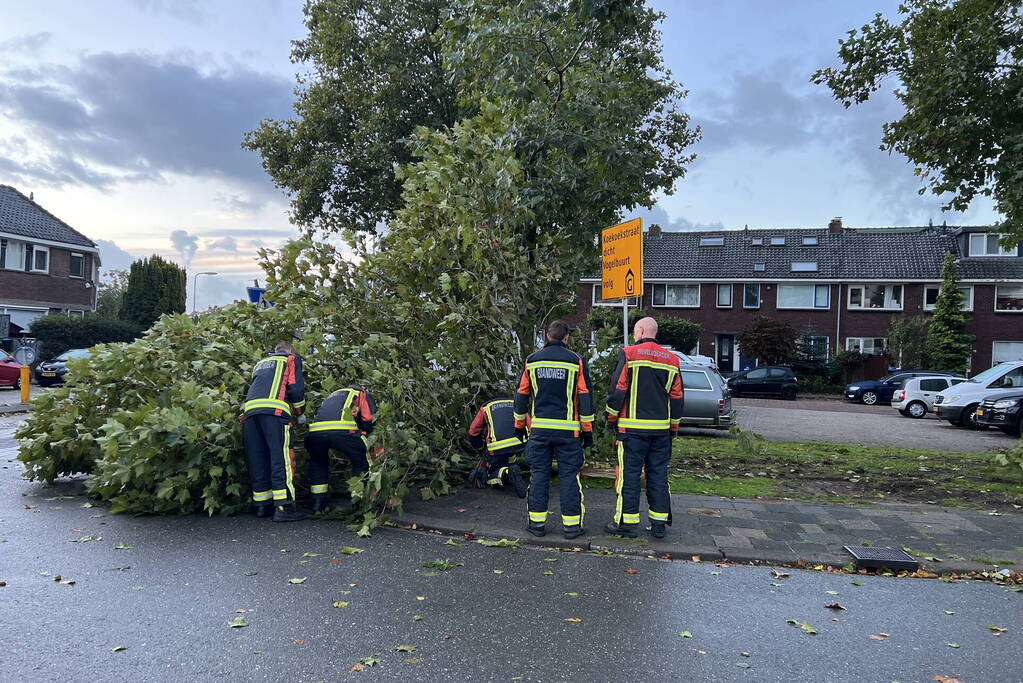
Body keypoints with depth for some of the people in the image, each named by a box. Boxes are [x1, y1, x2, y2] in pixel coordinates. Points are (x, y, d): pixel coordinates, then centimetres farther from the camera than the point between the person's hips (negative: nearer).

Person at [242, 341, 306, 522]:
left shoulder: (260, 364, 36)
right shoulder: (292, 359, 19)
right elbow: (296, 387, 6)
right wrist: (299, 409, 20)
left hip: (250, 409, 6)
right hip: (274, 410, -6)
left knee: (258, 460, 9)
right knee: (281, 459, -9)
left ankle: (262, 505, 14)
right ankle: (283, 507, -14)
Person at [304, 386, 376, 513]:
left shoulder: (333, 395, 44)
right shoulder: (362, 394, 30)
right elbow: (370, 420, 18)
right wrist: (362, 433, 37)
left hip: (314, 431, 5)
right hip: (342, 430, -4)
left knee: (318, 464, 32)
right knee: (361, 464, 17)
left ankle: (318, 502, 30)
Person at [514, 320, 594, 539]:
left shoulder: (532, 361, 5)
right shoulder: (576, 361, -1)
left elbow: (521, 395, 10)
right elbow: (585, 397, -1)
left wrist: (519, 425, 20)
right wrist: (587, 429, 6)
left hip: (539, 429, 2)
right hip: (568, 430, -2)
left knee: (538, 475, 9)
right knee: (569, 476, 4)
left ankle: (537, 522, 13)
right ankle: (572, 525, 7)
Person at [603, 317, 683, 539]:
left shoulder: (629, 354, -5)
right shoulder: (671, 359, 11)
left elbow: (618, 389, -7)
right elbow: (677, 397, 13)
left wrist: (611, 418, 4)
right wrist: (673, 427, 21)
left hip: (633, 427, -5)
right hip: (661, 428, 5)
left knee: (629, 474, 1)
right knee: (658, 475, 10)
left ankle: (626, 522, 6)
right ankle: (659, 522, 14)